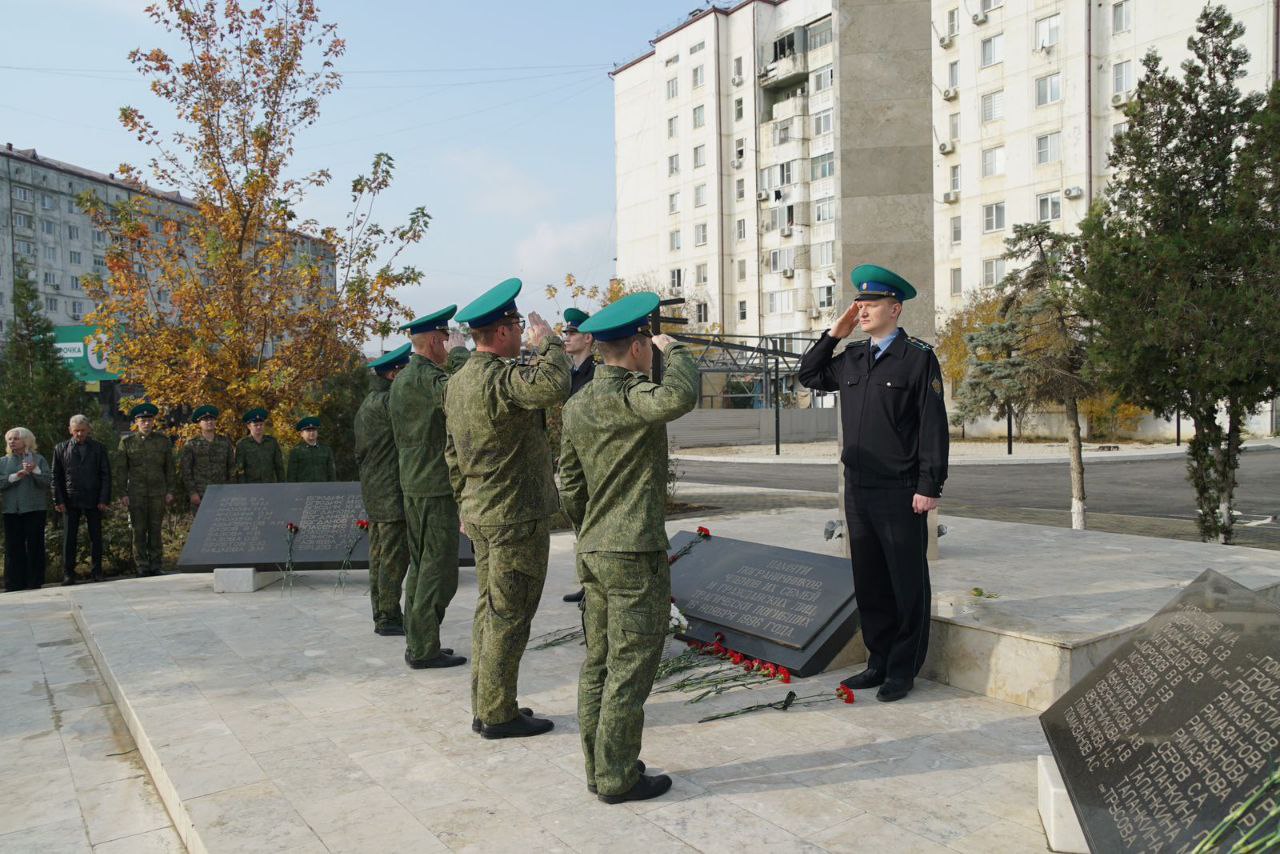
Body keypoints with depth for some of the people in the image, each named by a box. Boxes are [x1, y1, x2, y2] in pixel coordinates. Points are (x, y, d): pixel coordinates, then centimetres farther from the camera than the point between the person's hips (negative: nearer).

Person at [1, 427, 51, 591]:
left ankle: (35, 581, 5)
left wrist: (35, 470, -16)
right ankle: (15, 583, 5)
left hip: (35, 509, -2)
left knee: (35, 545, -1)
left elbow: (47, 481, -2)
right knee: (13, 546, 1)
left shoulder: (38, 459, 7)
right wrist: (15, 476, -12)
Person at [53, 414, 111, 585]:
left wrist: (104, 499, -5)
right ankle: (68, 574, 6)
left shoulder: (99, 448, 7)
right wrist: (58, 501, -1)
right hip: (70, 500, 0)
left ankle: (96, 571, 10)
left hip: (93, 500, 0)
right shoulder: (61, 449, 8)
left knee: (96, 537, 3)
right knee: (69, 538, 0)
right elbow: (56, 477, 7)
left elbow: (106, 475, 4)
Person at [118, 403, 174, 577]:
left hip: (158, 491, 1)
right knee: (139, 530, -1)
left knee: (155, 530, 2)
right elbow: (122, 469, 5)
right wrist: (123, 494, -1)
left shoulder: (163, 440, 6)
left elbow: (169, 467, 8)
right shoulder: (127, 442, 5)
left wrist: (170, 491, 2)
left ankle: (156, 566, 8)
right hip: (136, 492, 0)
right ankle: (142, 567, 4)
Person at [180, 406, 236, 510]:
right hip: (200, 495, -2)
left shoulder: (225, 442, 9)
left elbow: (232, 467, 11)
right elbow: (186, 470, 0)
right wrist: (192, 492, -7)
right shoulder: (191, 445, 2)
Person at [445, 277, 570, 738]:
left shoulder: (458, 381, 11)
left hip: (481, 514, 10)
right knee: (509, 615, 0)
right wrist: (549, 343, -19)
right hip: (517, 515, -10)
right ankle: (498, 714, 9)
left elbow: (452, 454, 18)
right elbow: (553, 387, -38)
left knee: (490, 610, 16)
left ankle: (485, 708, 25)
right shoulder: (498, 377, -20)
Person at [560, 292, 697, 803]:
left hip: (594, 552, 9)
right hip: (635, 553, -9)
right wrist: (674, 351, -17)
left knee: (599, 664, 15)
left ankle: (598, 768, 25)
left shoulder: (577, 406, 10)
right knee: (630, 669, 1)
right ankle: (617, 777, 10)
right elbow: (678, 397, -37)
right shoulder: (628, 397, -16)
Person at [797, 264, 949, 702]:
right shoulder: (851, 357, 11)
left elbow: (933, 426, -10)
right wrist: (834, 333, 13)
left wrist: (929, 486, -14)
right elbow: (809, 375, 27)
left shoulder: (918, 357, -7)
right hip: (857, 489, 6)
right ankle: (879, 662, 25)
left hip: (900, 493, -6)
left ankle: (903, 671, 15)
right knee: (868, 580, 13)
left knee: (906, 584, 4)